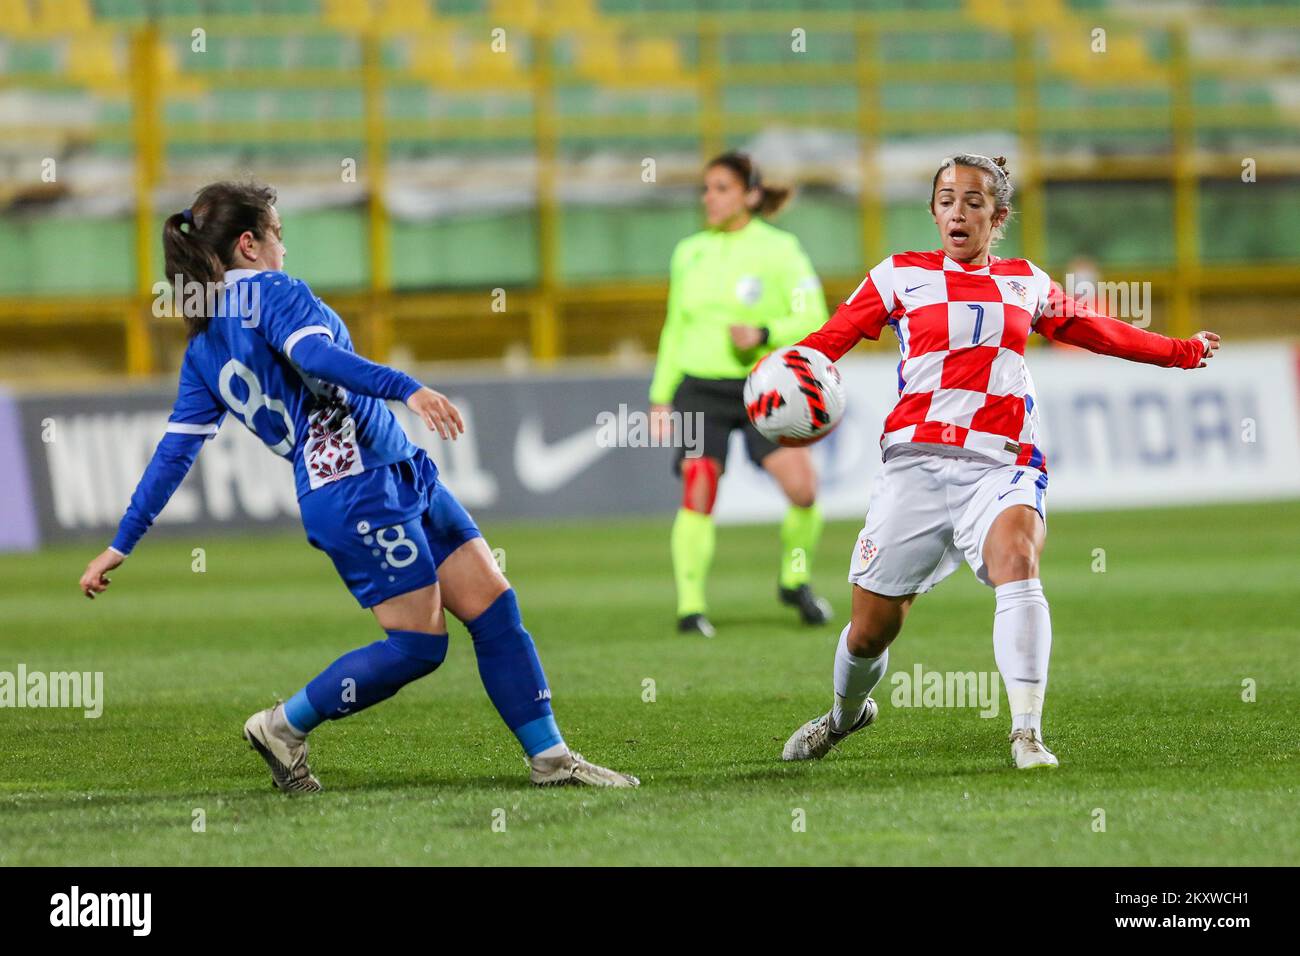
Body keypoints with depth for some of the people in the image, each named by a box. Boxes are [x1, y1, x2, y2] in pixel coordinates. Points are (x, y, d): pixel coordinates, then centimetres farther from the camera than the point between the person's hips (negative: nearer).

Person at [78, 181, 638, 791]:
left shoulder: (202, 345, 16)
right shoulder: (274, 292, -7)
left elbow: (176, 448, 13)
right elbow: (315, 355, -27)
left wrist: (123, 543, 15)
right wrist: (407, 389, -38)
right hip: (361, 492, -9)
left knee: (495, 608, 7)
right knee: (418, 643, -6)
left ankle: (549, 757, 7)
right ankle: (285, 727, 6)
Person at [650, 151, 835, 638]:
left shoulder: (779, 250, -1)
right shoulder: (689, 252, 12)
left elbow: (813, 320, -4)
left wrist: (762, 334, -21)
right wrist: (661, 396, 16)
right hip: (700, 389, 3)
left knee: (802, 489, -16)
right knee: (697, 496, -11)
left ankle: (795, 580, 9)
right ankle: (690, 605, -4)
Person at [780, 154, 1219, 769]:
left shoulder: (1025, 283, 18)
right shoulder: (900, 276, 10)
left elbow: (1093, 331, 34)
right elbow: (830, 338, 3)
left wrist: (1181, 351, 39)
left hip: (999, 465, 1)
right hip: (916, 461, 0)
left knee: (1016, 558, -32)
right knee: (872, 627, 0)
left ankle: (1027, 734, -37)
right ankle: (846, 712, 35)